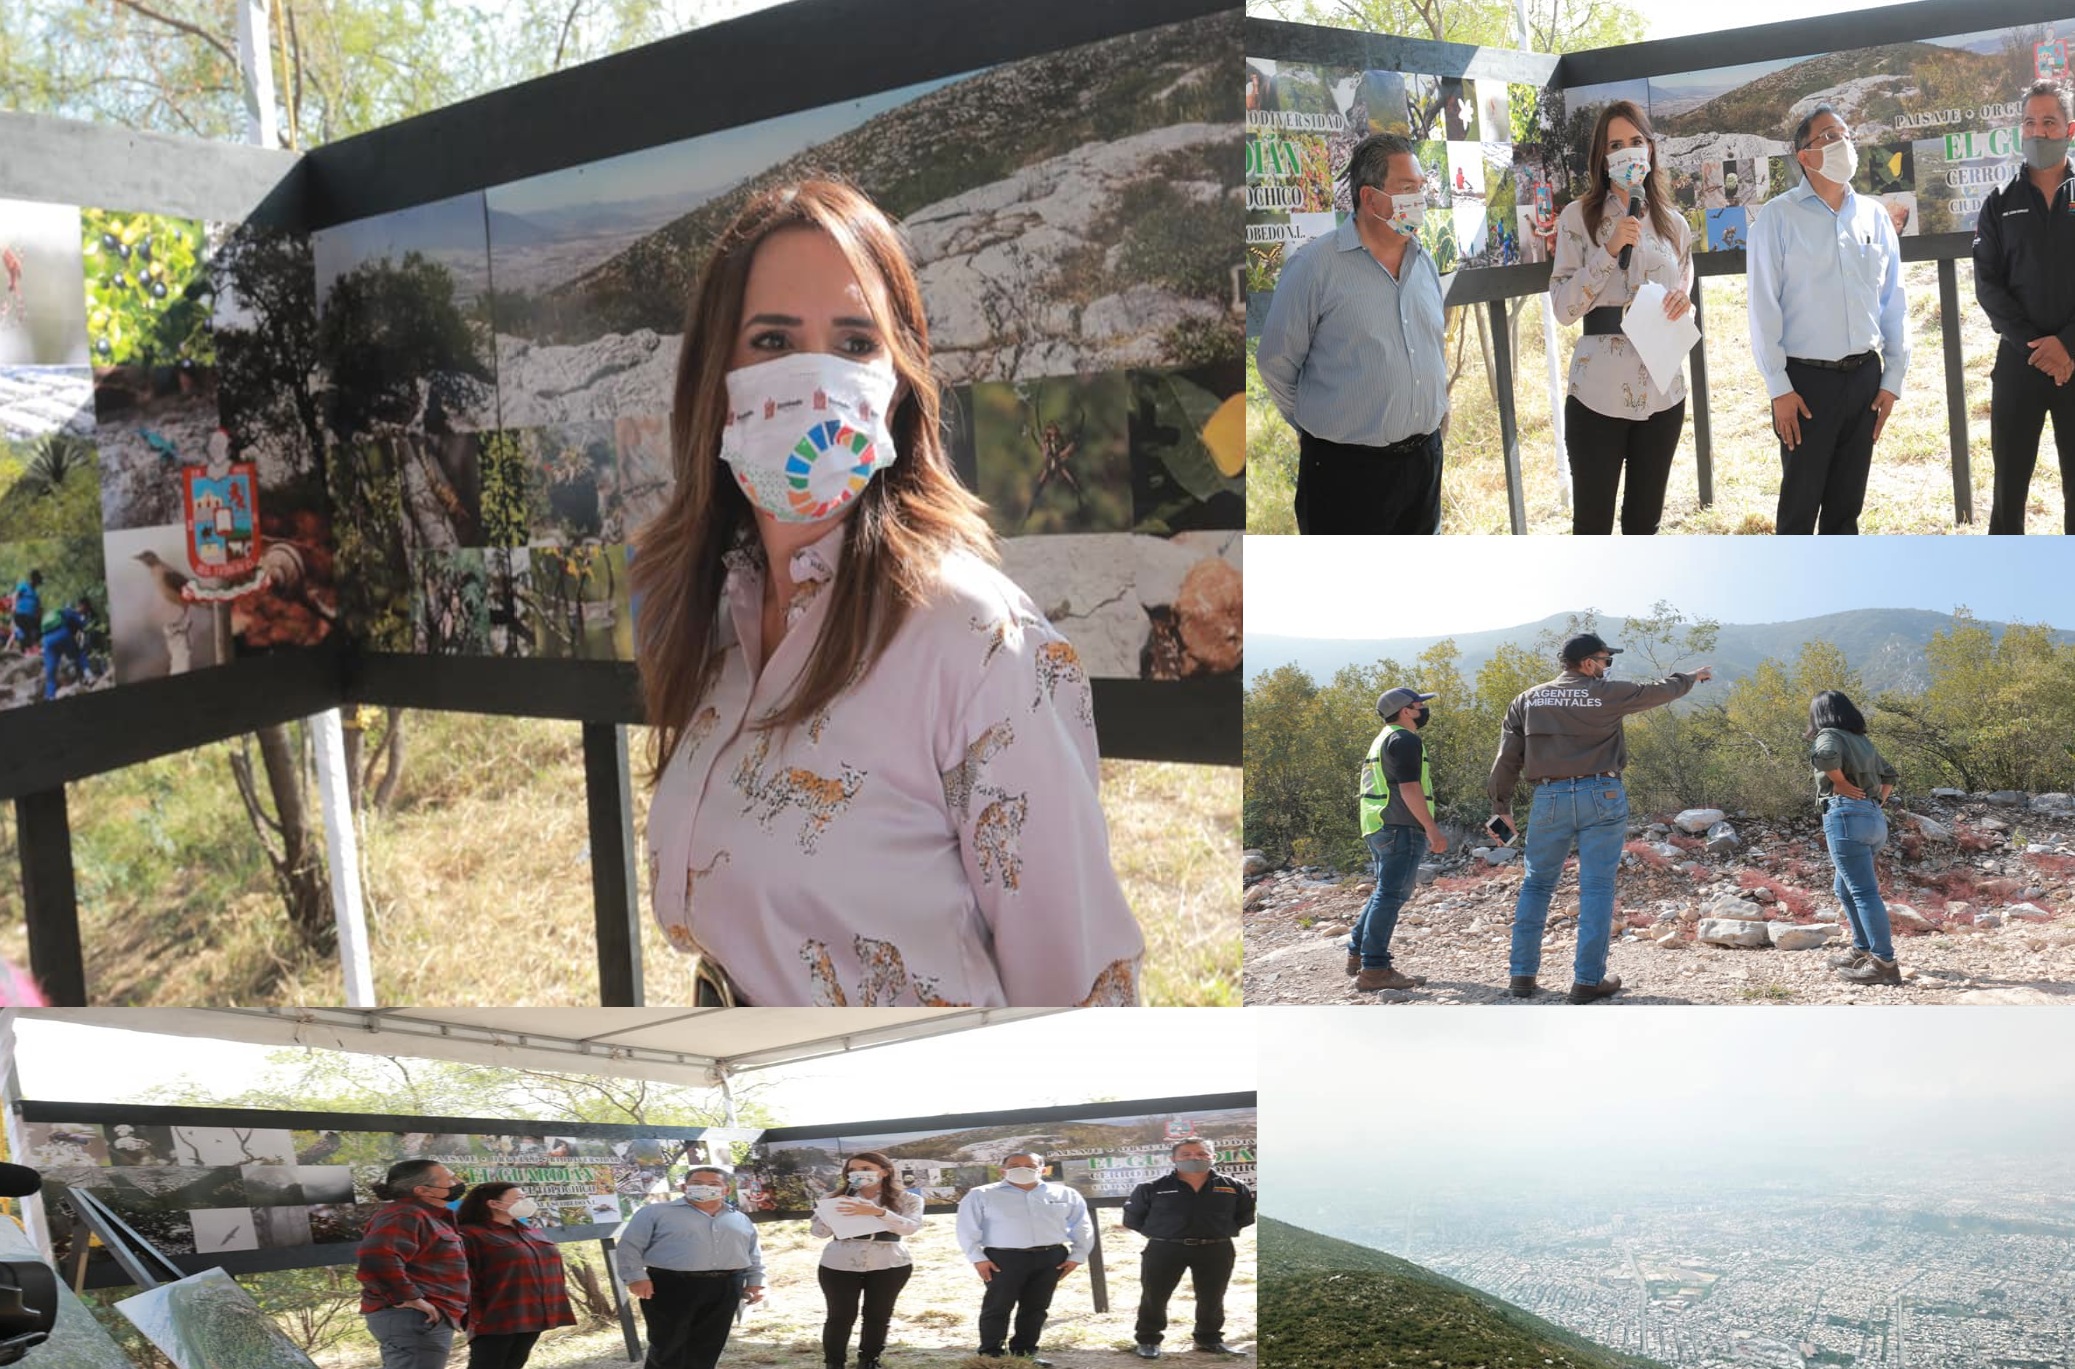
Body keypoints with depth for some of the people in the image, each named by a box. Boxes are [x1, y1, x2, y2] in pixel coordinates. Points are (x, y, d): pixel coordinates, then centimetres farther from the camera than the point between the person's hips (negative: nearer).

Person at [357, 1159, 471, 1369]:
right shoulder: (405, 1216, -15)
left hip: (422, 1318, 11)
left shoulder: (426, 1217, 19)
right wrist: (412, 1299, -26)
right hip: (412, 1318, -11)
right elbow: (376, 1260, -31)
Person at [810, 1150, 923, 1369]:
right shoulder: (839, 1199, 6)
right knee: (840, 1316, 0)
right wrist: (834, 1210, -16)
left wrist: (877, 1212, -29)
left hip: (890, 1265, 0)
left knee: (878, 1316, 7)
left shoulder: (907, 1199, 0)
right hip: (839, 1265, 0)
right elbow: (818, 1231, 2)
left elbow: (910, 1227, -16)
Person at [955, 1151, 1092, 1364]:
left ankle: (1024, 1352, 18)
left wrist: (1077, 1255, 4)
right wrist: (977, 1257, -8)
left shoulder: (1065, 1195, 8)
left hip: (1050, 1258, 3)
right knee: (997, 1307, -4)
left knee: (1036, 1308, 7)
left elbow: (1081, 1227, 11)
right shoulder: (981, 1196, 1)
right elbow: (968, 1229, -2)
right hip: (1003, 1258, -3)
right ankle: (990, 1353, 3)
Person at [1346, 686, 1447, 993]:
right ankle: (1374, 970, -13)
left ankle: (1358, 954, 23)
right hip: (1401, 828, -10)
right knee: (1391, 895, -10)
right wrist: (1432, 829, -20)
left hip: (1378, 829, 10)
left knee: (1384, 892, 20)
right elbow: (1409, 788, -19)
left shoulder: (1382, 740, 22)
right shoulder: (1404, 740, -11)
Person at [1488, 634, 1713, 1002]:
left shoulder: (1528, 700, 6)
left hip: (1549, 799, 3)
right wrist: (1692, 677, 30)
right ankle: (1588, 980, 3)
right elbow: (1659, 691, 11)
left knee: (1536, 885, 12)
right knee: (1596, 887, 3)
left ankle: (1523, 975, 11)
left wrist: (1501, 807, 8)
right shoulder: (1607, 694, -3)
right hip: (1601, 796, -3)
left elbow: (1507, 758, 3)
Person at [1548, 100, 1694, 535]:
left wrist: (1683, 302, -5)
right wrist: (1610, 250, -18)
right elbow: (1563, 307, -8)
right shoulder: (1579, 216, -2)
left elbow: (1682, 296, 19)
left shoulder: (1672, 223, 10)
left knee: (1644, 521, 12)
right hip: (1599, 395, -4)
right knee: (1592, 523, 1)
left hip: (1663, 394, 4)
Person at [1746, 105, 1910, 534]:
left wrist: (1892, 378, 6)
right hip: (1806, 380, -4)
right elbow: (1763, 308, -7)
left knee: (1847, 503, 12)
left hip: (1865, 377, 4)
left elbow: (1894, 303, 11)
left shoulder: (1875, 216, 8)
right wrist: (1779, 388, -11)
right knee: (1800, 506, 0)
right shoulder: (1779, 217, -5)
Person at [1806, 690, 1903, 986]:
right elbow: (1889, 775, 30)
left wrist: (1841, 783, -10)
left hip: (1846, 815, -8)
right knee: (1845, 888, 21)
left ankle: (1884, 963, -13)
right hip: (1874, 817, 8)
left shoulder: (1829, 735, -2)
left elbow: (1825, 756, -25)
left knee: (1863, 891, -10)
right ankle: (1863, 950, 23)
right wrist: (1877, 802, 18)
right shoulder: (1863, 741, 22)